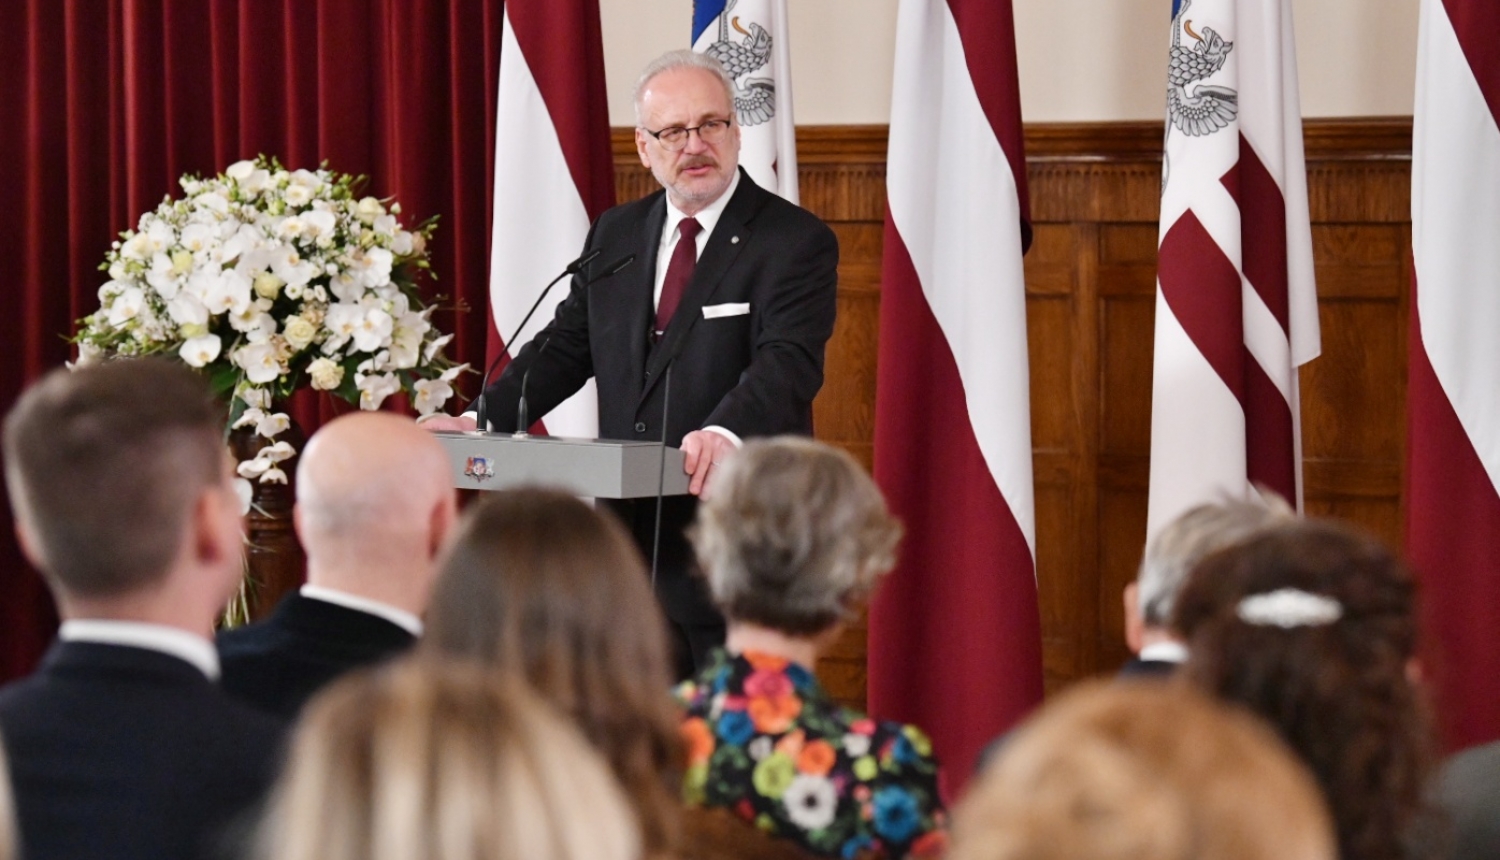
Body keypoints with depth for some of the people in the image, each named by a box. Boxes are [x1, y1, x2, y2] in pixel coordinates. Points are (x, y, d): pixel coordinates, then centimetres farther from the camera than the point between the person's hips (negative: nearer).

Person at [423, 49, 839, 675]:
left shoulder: (797, 242, -7)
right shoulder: (614, 235, 14)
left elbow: (788, 362, -21)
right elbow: (568, 344, 16)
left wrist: (726, 433, -41)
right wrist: (484, 421, -1)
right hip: (631, 541, 6)